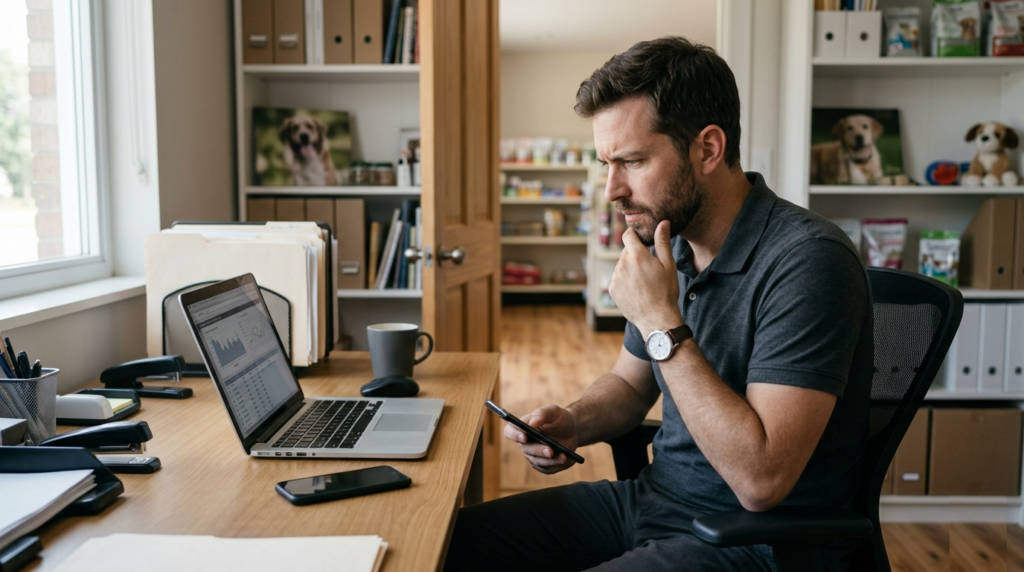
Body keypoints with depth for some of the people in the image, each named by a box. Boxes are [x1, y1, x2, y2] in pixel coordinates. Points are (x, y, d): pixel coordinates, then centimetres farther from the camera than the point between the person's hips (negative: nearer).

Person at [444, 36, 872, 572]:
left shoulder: (807, 261, -23)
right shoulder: (668, 242, 3)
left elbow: (761, 479, -29)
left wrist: (662, 323, -25)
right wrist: (574, 423, -5)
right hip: (651, 498, 7)